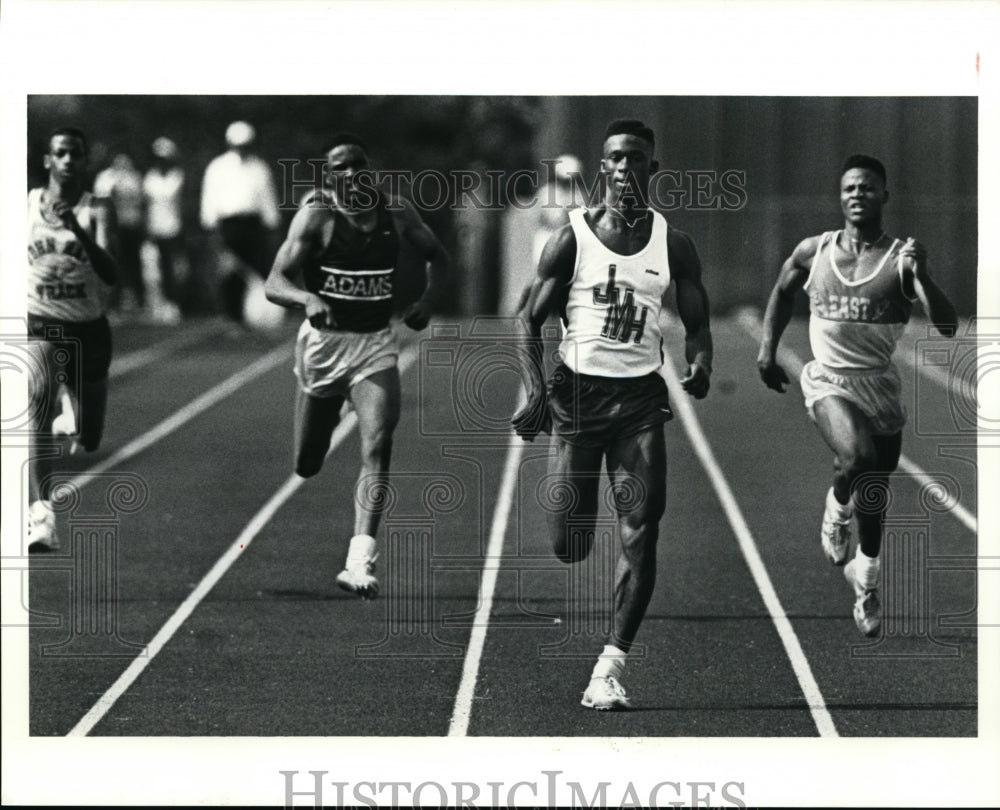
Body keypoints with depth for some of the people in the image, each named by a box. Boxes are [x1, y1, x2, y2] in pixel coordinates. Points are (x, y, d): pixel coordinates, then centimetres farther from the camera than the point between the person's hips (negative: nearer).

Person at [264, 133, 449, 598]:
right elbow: (275, 283, -18)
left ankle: (360, 562, -23)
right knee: (307, 465, 12)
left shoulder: (396, 214, -1)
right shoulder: (315, 218, -11)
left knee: (378, 447, -20)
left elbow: (436, 257, 17)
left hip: (376, 345, 1)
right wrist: (307, 299, -39)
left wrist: (429, 299, -2)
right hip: (324, 341, -1)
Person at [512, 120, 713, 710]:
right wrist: (536, 390, -13)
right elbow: (533, 320, 2)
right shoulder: (572, 238, -2)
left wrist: (700, 363, -11)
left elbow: (697, 322, 11)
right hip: (578, 390, -1)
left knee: (642, 529, -12)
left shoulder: (673, 245, 4)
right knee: (568, 544, -2)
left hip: (642, 396, 1)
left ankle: (612, 666, -11)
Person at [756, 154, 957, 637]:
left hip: (881, 387, 1)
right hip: (829, 381, -1)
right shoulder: (814, 252, 1)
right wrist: (767, 349, 15)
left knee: (875, 493, 10)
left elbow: (947, 328, -13)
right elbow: (783, 291, 22)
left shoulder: (901, 259, -5)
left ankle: (865, 580, 34)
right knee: (857, 458, -29)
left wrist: (921, 275, -27)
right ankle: (836, 513, 4)